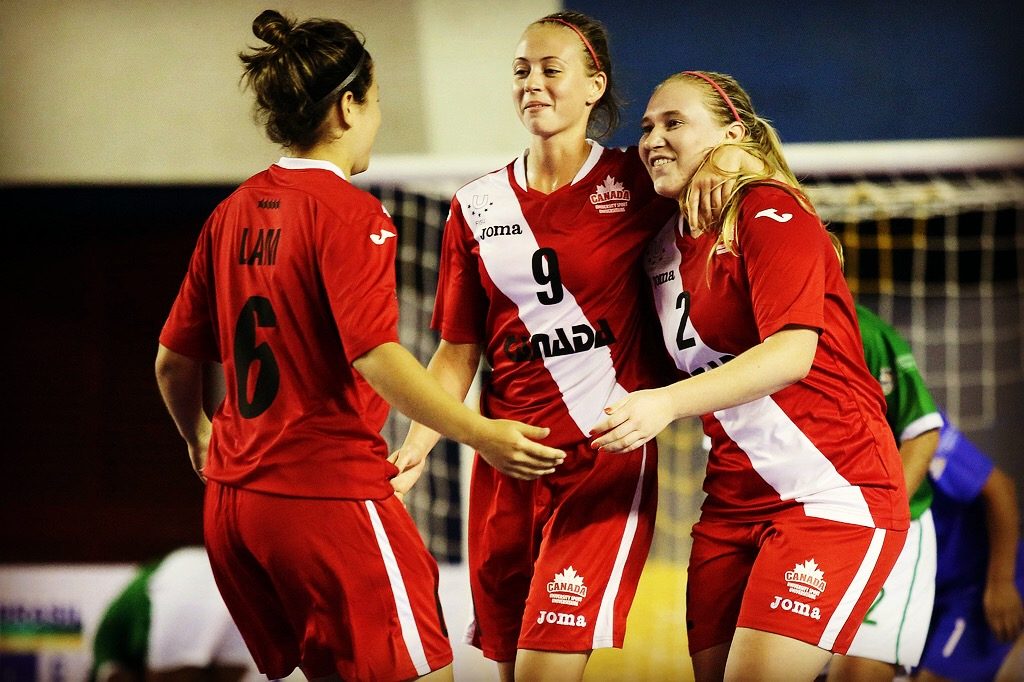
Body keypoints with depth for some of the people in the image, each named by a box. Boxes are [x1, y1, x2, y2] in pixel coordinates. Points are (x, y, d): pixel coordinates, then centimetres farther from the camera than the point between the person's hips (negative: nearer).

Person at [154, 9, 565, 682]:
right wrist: (481, 433, -24)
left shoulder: (232, 214, 10)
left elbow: (174, 360, 16)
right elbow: (373, 356, -23)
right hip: (330, 491, -8)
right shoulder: (349, 211, -11)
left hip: (234, 500, 8)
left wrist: (200, 440, 34)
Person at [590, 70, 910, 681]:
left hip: (834, 492, -8)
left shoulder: (771, 214, -9)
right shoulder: (666, 246, 14)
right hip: (735, 501, 8)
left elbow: (793, 350, -24)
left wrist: (666, 403, -33)